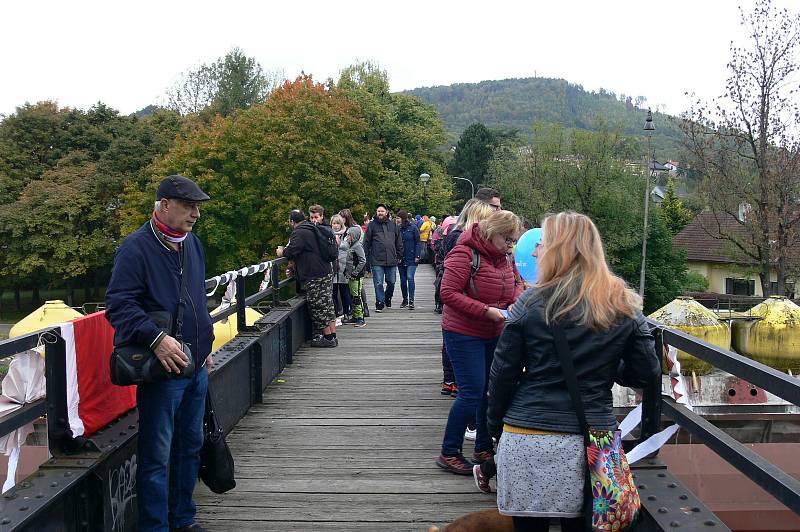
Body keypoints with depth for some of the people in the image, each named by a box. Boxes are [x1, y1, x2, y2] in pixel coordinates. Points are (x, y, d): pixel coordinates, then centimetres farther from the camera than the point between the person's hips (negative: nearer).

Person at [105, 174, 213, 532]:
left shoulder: (192, 243, 12)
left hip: (196, 367, 8)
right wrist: (156, 338, -29)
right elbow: (118, 304, -19)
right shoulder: (137, 247, -13)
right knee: (157, 455, -1)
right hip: (162, 369, -8)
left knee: (190, 446, 16)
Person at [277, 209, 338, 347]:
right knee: (328, 305, 12)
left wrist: (282, 252, 0)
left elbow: (292, 251, -20)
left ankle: (328, 338, 0)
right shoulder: (311, 230, 18)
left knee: (319, 307, -3)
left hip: (315, 277, -10)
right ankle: (332, 336, 16)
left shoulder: (299, 233, -12)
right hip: (326, 272, 10)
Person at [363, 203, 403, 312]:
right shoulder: (372, 225, 3)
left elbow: (399, 242, 16)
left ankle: (388, 298, 33)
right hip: (377, 260, -2)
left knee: (391, 282, 10)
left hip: (392, 260, 3)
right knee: (378, 283, -3)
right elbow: (366, 243, 3)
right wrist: (366, 257, -2)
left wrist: (399, 256, 10)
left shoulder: (393, 225, 11)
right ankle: (380, 302, 7)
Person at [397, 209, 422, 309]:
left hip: (411, 259, -3)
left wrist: (417, 256, -9)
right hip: (401, 259, 3)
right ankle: (405, 300, 24)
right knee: (403, 280, 10)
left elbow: (418, 242, -3)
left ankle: (411, 301, -8)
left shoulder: (413, 228, -5)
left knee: (410, 278, -12)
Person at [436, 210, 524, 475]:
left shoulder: (505, 257, 5)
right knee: (472, 393, -8)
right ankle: (448, 453, 6)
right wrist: (486, 310, -27)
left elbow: (517, 282, 18)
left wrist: (516, 301, -6)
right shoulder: (465, 254, -19)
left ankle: (483, 448, 28)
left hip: (493, 334, 8)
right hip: (464, 334, -8)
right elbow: (448, 293, -22)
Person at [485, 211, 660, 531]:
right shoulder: (625, 307, 2)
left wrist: (495, 424, 12)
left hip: (528, 440, -2)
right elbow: (647, 374, 4)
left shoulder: (532, 302, -5)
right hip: (592, 441, 2)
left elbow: (503, 372, -2)